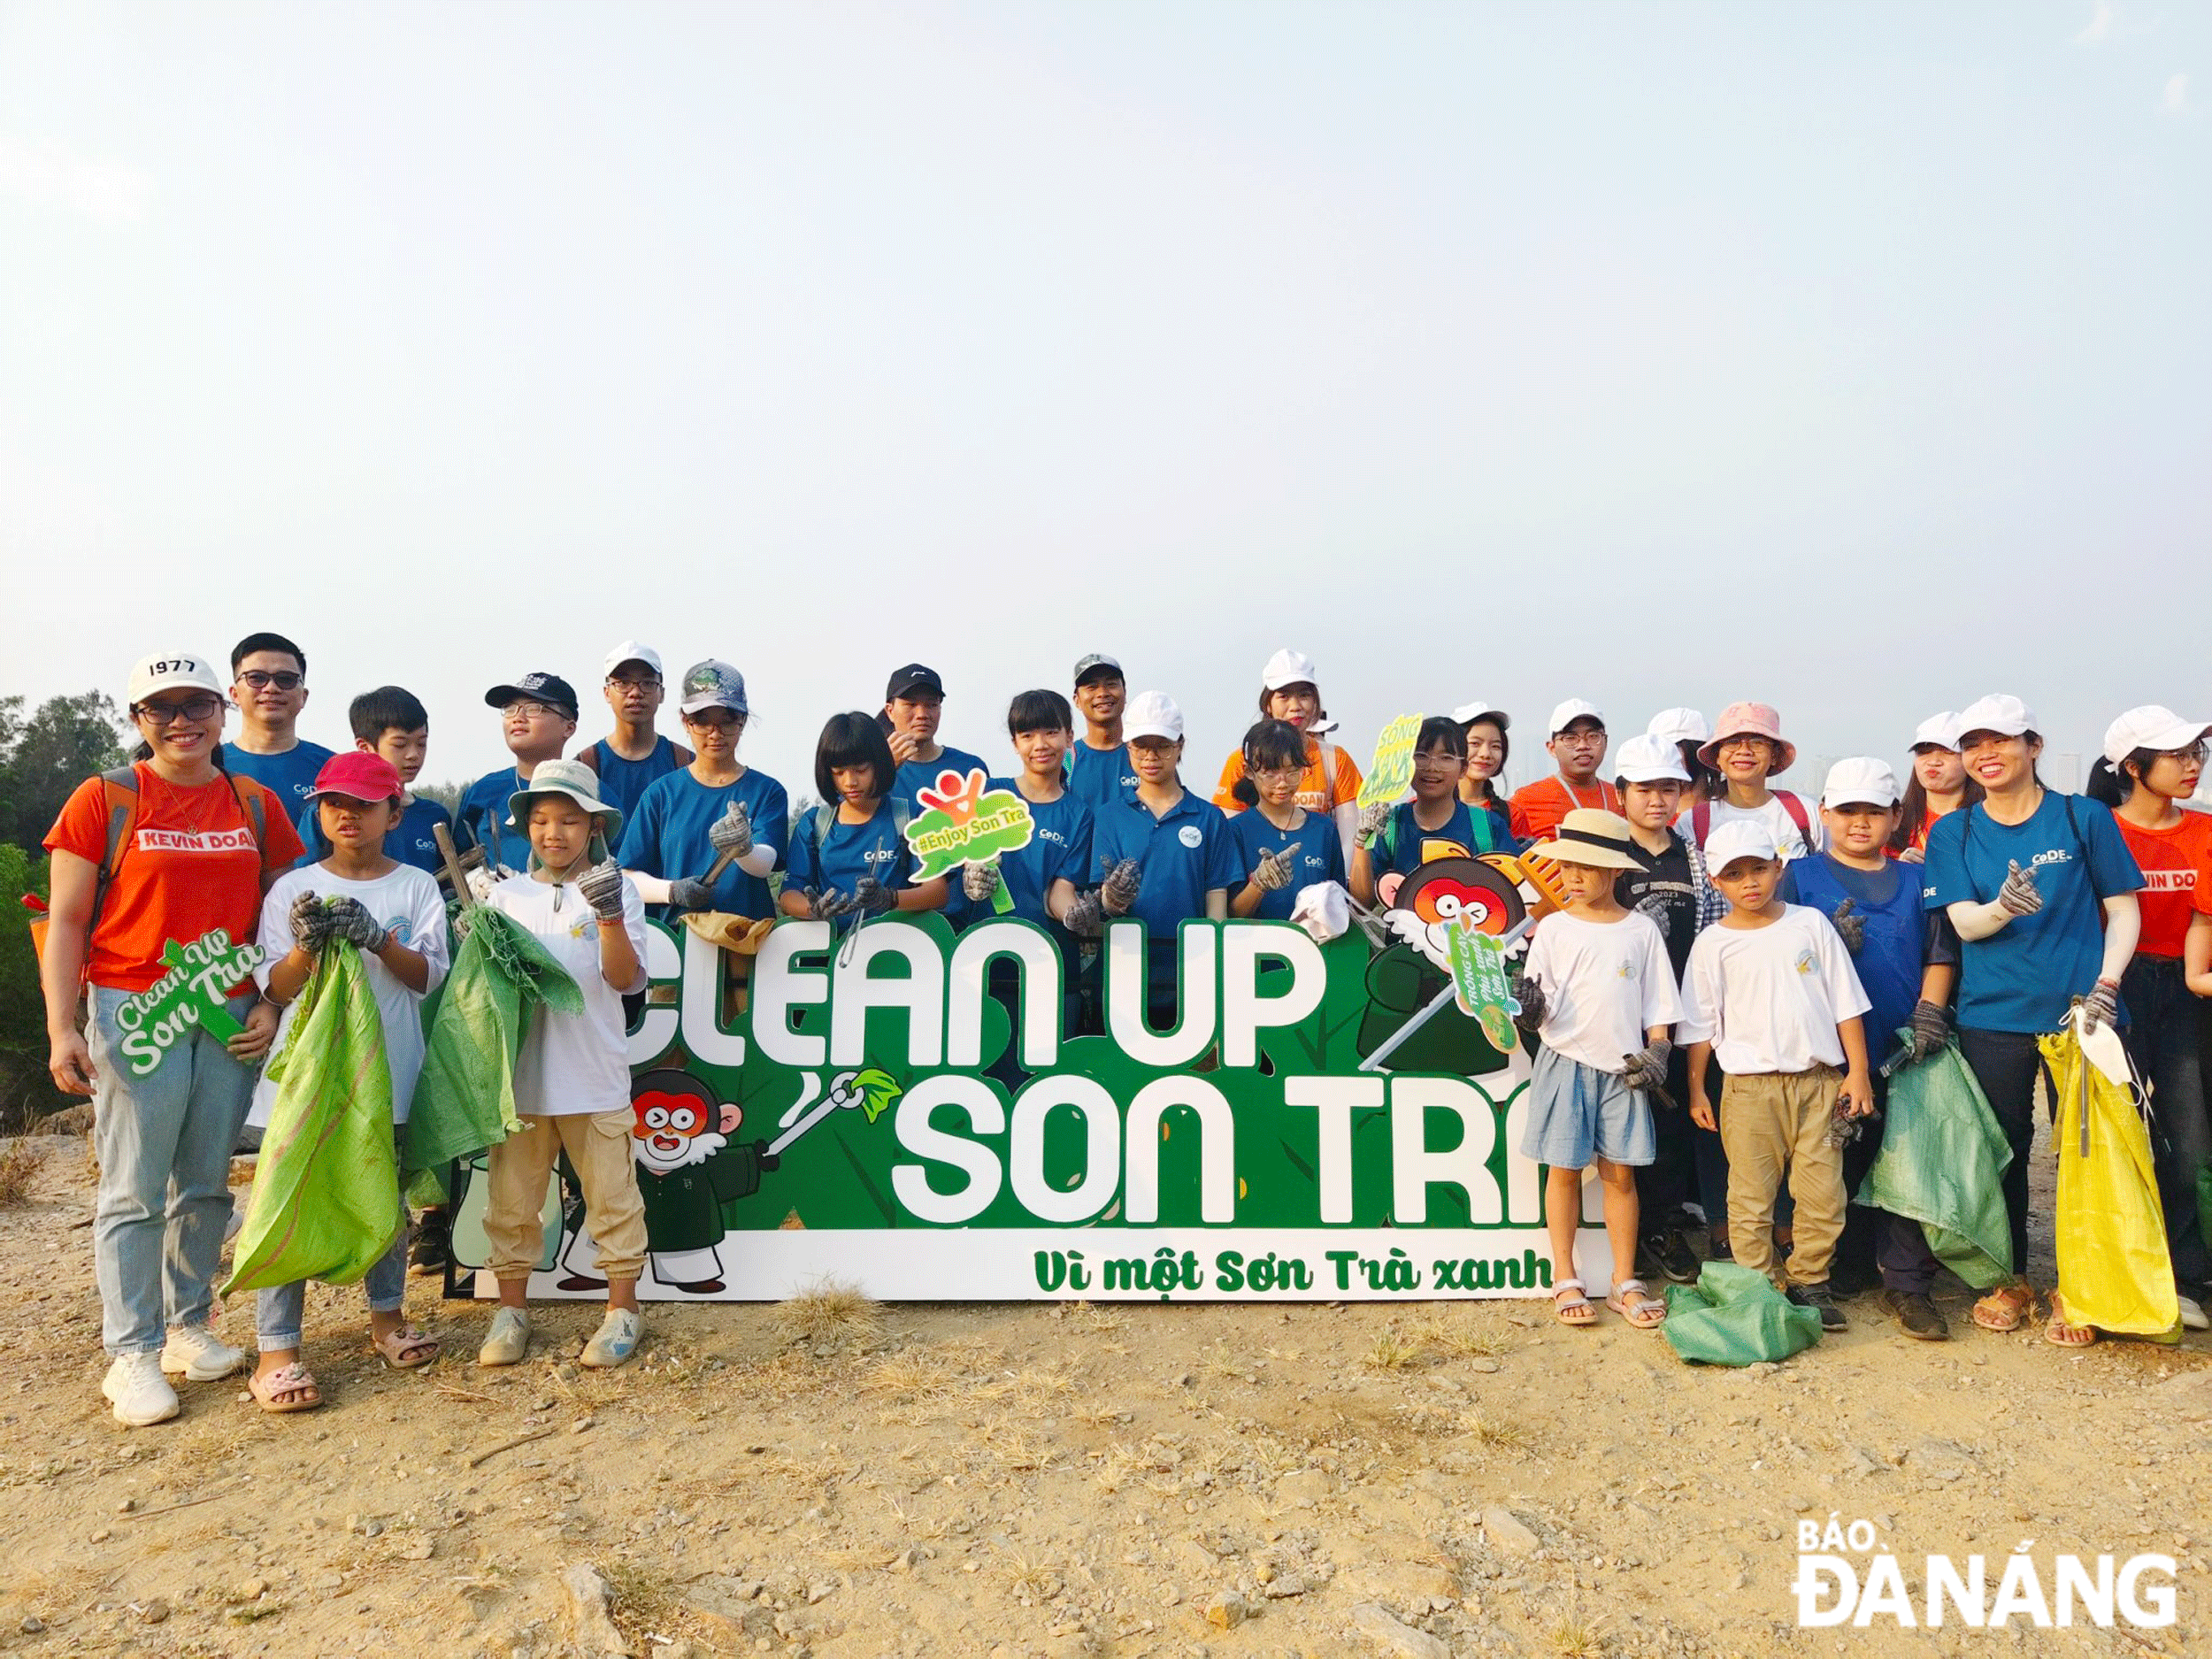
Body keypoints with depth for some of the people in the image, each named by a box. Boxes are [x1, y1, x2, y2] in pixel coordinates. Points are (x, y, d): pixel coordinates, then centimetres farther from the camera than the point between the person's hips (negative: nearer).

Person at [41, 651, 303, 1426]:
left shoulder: (257, 804, 8)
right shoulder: (103, 799, -1)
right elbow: (65, 924, -2)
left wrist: (274, 1006, 2)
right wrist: (62, 1031, -9)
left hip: (233, 1020, 3)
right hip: (133, 1013, -3)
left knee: (207, 1184, 11)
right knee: (133, 1192, 0)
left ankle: (188, 1327, 24)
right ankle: (132, 1354, 10)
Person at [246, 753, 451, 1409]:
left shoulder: (416, 887, 4)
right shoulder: (292, 889, 3)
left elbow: (429, 974, -5)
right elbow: (276, 988, -2)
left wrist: (374, 936, -21)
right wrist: (308, 945, -22)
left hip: (389, 1067, 1)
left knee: (387, 1195, 12)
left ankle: (387, 1316, 30)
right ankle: (276, 1349, 4)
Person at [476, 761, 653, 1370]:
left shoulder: (615, 891, -1)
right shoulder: (507, 894, 8)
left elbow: (626, 980, -9)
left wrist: (611, 918, -23)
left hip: (595, 1075, -3)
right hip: (519, 1073, 3)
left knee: (611, 1197, 6)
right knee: (510, 1198, 11)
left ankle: (623, 1309, 19)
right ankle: (511, 1309, 27)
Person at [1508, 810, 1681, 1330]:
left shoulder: (1641, 930, 4)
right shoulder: (1553, 928, 1)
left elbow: (1657, 1004, 8)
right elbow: (1537, 1009, 0)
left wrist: (1657, 1052, -4)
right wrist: (1529, 1008, -21)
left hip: (1623, 1068, 1)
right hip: (1566, 1061, -1)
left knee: (1620, 1171, 5)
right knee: (1565, 1169, 4)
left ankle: (1625, 1282, 16)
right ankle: (1565, 1281, 15)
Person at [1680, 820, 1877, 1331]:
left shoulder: (1810, 924, 4)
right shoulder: (1713, 943, 1)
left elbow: (1846, 1002, 7)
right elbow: (1700, 1023, 5)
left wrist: (1857, 1072, 3)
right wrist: (1696, 1088, 3)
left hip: (1818, 1080, 1)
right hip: (1748, 1086, -1)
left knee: (1823, 1196, 4)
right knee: (1751, 1198, 3)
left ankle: (1809, 1282, 22)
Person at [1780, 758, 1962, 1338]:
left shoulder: (1916, 881, 15)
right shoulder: (1801, 876, 6)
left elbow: (1940, 954, 11)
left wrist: (1928, 1013, -3)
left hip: (1906, 1051, 2)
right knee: (1839, 1165, 5)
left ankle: (1907, 1285, 8)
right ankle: (1847, 1269, 20)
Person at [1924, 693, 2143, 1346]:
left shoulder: (2084, 818, 1)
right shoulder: (1953, 831, 4)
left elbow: (2123, 910, 3)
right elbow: (1964, 923, -5)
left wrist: (2105, 984, -11)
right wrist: (2004, 907, -27)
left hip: (2079, 1012, -1)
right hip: (1993, 1017, 1)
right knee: (2003, 1150, 9)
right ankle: (2010, 1280, 25)